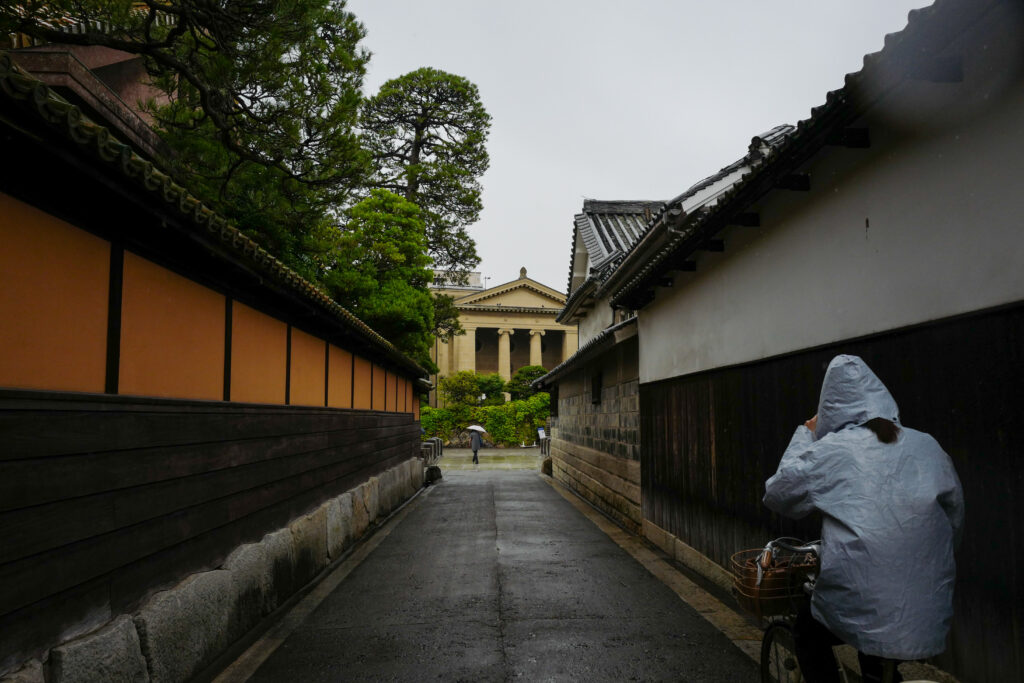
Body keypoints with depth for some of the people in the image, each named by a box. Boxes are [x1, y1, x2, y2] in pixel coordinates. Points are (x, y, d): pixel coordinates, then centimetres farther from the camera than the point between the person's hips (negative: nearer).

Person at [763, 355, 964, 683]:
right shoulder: (928, 447, 2)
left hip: (858, 611, -4)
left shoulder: (831, 450, -10)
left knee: (808, 632, 27)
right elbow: (955, 522, 12)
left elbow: (776, 494, 3)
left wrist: (805, 434, 10)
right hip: (928, 617, 5)